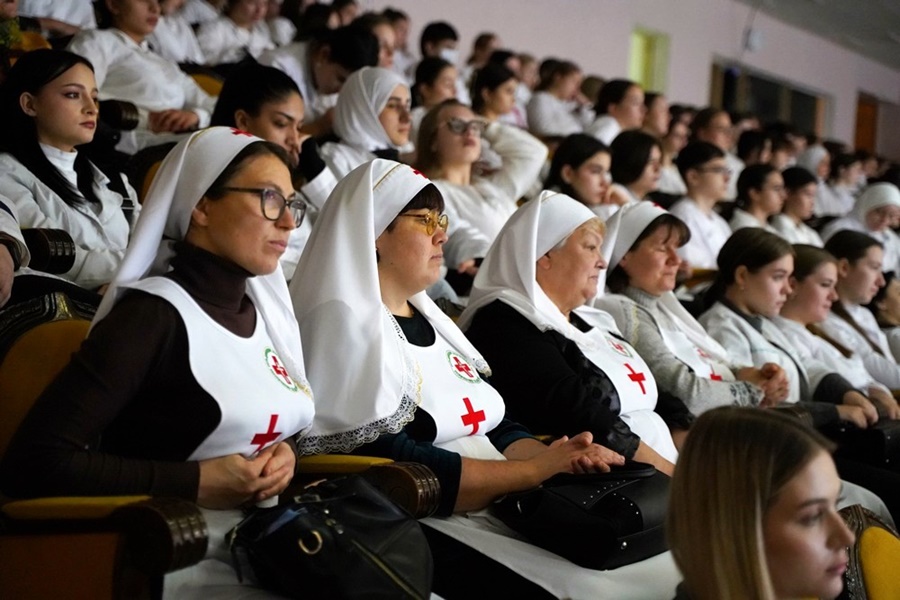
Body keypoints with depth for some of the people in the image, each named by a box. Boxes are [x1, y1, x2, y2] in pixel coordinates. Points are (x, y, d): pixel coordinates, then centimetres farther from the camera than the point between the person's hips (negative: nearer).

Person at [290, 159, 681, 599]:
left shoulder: (429, 319, 17)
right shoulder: (346, 324, -10)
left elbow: (493, 426, 13)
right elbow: (388, 469, -20)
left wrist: (563, 461, -7)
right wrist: (534, 470, -19)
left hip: (502, 509, 8)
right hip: (428, 530, -8)